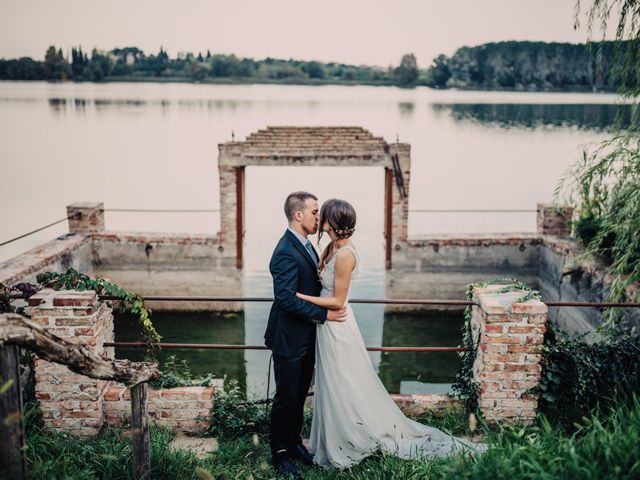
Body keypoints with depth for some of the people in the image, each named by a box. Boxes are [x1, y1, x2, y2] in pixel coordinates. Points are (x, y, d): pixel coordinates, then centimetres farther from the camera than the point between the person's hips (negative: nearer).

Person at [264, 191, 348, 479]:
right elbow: (286, 298, -27)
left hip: (306, 336, 9)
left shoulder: (305, 245, 8)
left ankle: (294, 442, 34)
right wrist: (324, 314, -22)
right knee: (286, 397, 5)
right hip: (289, 339, -9)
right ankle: (279, 453, 20)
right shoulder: (286, 253, -22)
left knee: (300, 394, 19)